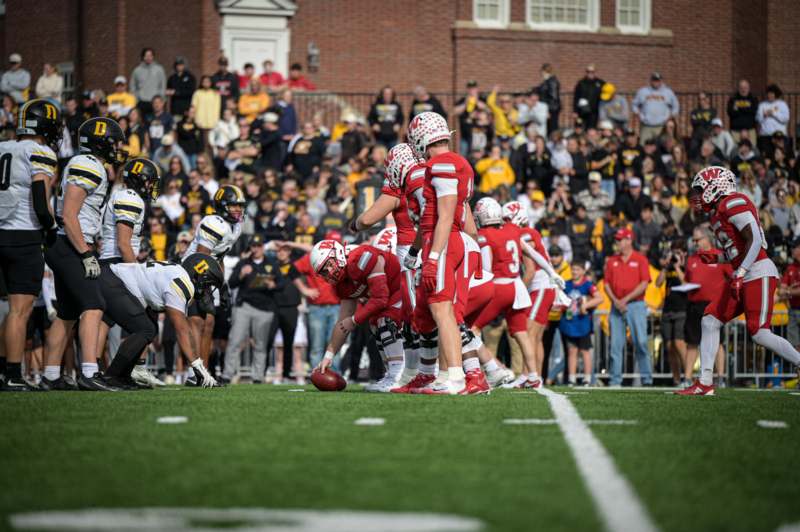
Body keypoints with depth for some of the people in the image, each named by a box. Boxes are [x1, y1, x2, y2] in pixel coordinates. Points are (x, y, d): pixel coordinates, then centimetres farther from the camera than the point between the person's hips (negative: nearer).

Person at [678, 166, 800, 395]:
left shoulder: (733, 204, -11)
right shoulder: (718, 212, 19)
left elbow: (755, 240, -19)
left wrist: (739, 274, -23)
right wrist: (716, 258, 15)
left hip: (759, 274, -10)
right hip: (744, 276, 10)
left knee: (760, 334, -14)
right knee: (709, 322, 4)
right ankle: (704, 383, 5)